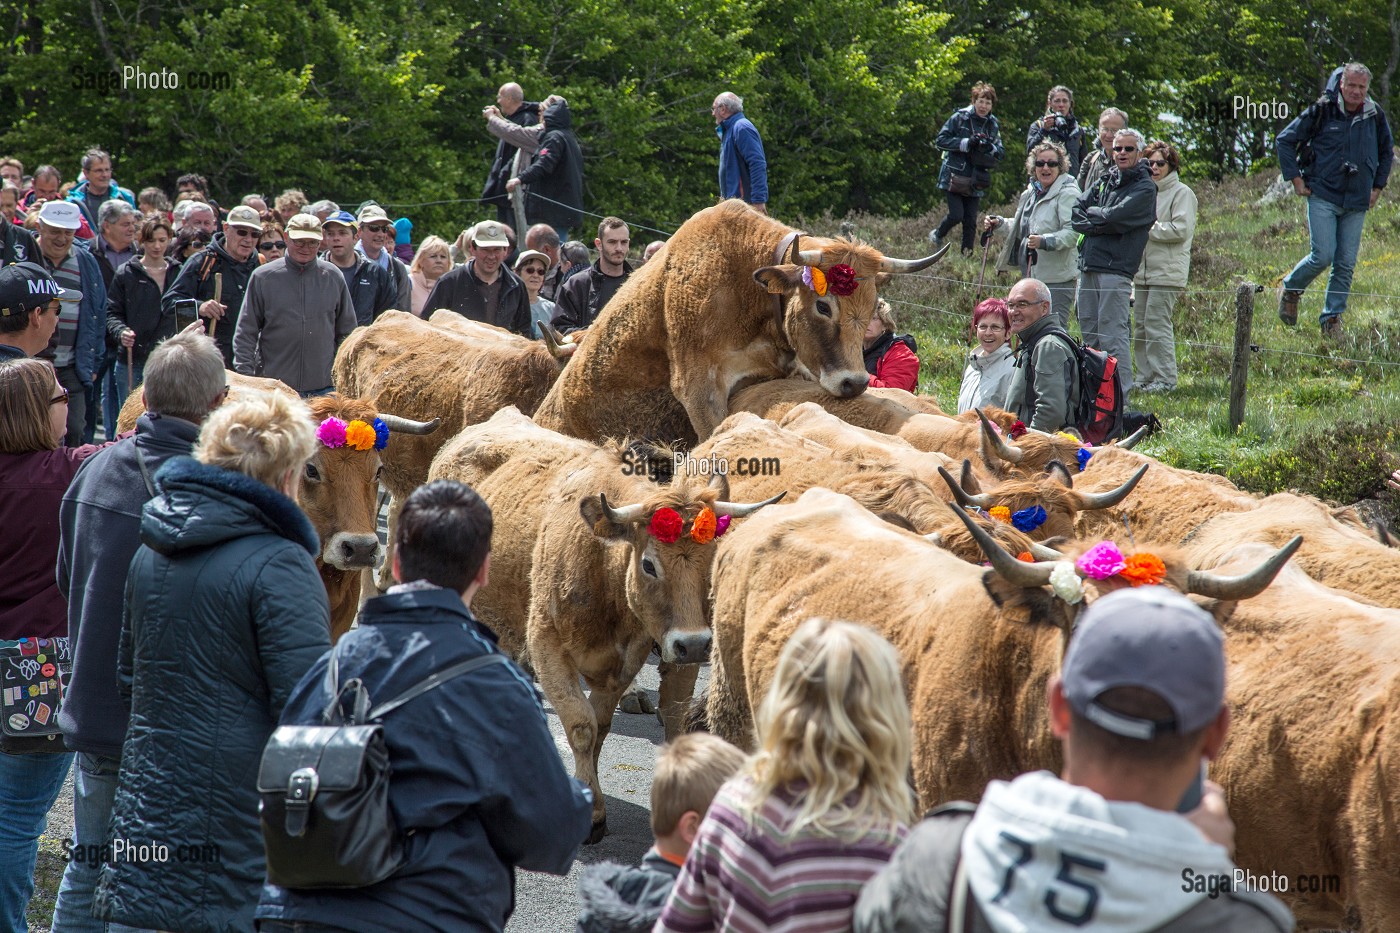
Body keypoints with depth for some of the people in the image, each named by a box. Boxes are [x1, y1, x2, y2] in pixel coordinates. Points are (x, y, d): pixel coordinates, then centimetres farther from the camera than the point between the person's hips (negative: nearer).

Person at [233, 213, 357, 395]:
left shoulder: (333, 277, 8)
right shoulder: (263, 277, 2)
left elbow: (347, 332, 15)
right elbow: (246, 333, 4)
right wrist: (245, 376, -5)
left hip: (323, 387, 2)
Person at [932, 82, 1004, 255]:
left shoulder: (993, 124, 8)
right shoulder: (959, 117, -5)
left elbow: (1001, 153, 8)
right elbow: (940, 140, -8)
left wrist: (991, 148, -15)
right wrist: (966, 143, -18)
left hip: (976, 180, 4)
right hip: (955, 176, -4)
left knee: (971, 221, 3)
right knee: (956, 215, -10)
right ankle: (937, 235, 18)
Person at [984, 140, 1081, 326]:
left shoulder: (1068, 194, -10)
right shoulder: (1030, 194, 17)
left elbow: (1072, 233, -22)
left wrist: (1044, 241, -34)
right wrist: (999, 223, 17)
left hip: (1056, 279, -9)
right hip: (1031, 275, 9)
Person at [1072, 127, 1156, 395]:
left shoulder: (1145, 188, -2)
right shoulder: (1105, 180, 18)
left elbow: (1114, 218, -14)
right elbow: (1077, 208, 9)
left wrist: (1090, 215, 1)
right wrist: (1099, 221, -7)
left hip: (1115, 268, -7)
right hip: (1088, 265, 7)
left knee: (1112, 333, -10)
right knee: (1089, 330, 10)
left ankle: (1122, 391, -8)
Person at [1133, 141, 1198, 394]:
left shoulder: (1182, 193, -4)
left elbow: (1181, 229, -15)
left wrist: (1148, 229, -11)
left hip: (1167, 273, -8)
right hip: (1142, 272, 8)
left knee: (1157, 325, -11)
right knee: (1141, 326, 7)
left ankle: (1165, 379, -6)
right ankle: (1143, 377, 13)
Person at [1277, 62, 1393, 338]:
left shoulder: (1375, 116, 5)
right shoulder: (1323, 111, -5)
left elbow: (1386, 152, 24)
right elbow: (1286, 140, 3)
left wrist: (1377, 186, 17)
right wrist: (1296, 179, -1)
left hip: (1357, 203, 3)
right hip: (1323, 197, -3)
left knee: (1346, 264, 2)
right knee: (1322, 256, -11)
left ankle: (1332, 318, 11)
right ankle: (1290, 289, 15)